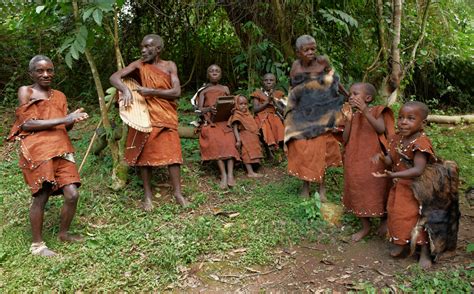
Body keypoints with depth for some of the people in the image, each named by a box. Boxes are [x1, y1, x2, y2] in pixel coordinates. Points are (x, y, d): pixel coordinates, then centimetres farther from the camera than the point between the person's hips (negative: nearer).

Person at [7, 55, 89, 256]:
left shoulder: (59, 95, 18)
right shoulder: (25, 91, 2)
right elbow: (28, 123, -10)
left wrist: (73, 119, -7)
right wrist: (64, 119, -15)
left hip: (61, 149, 5)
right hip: (36, 150, -5)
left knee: (72, 194, -4)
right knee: (41, 196, -5)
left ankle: (64, 233, 20)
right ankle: (37, 244, 13)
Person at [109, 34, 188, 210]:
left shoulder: (169, 66, 2)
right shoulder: (139, 65, -1)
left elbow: (176, 92, -8)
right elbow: (114, 77, -9)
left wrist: (151, 92, -17)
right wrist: (126, 90, -29)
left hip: (167, 116, 1)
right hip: (146, 116, -1)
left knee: (172, 153, -2)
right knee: (145, 154, 2)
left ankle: (177, 192, 6)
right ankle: (148, 195, 12)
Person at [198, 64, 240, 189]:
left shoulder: (225, 88, 22)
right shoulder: (204, 90, 17)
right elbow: (200, 109, 7)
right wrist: (209, 109, -16)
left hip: (225, 119, 1)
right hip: (210, 120, -1)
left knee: (229, 141, -29)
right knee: (215, 140, -32)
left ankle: (230, 174, -39)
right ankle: (223, 174, -37)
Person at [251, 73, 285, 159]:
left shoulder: (278, 94, 16)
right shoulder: (258, 93, 9)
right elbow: (255, 109, -1)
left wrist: (274, 100, -7)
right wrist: (267, 102, -8)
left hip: (275, 116, 2)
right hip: (262, 117, -2)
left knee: (279, 125, -32)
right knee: (266, 127, -36)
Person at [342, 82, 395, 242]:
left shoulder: (376, 112, -7)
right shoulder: (351, 115, 4)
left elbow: (381, 129, -25)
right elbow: (345, 139, -3)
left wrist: (366, 112, -33)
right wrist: (348, 120, -15)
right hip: (355, 163, 4)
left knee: (378, 191, 9)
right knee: (358, 193, 11)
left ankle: (384, 219, 35)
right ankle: (365, 226, 28)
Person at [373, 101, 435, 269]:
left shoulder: (420, 142, -26)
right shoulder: (397, 139, -2)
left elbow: (418, 170, -35)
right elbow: (391, 160, 1)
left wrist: (393, 175, -46)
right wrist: (382, 157, -23)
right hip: (399, 186, 7)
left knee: (417, 217, 2)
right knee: (396, 214, 17)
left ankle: (424, 252, 19)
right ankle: (401, 242, 40)